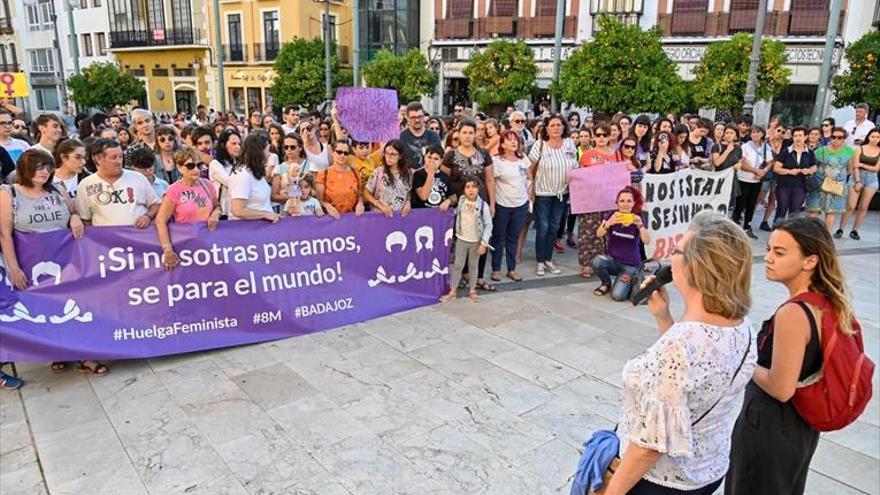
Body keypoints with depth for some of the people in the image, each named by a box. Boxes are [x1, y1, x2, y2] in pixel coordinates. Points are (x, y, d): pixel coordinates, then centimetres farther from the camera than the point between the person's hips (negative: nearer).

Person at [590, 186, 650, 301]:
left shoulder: (638, 218, -5)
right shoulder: (611, 215, -3)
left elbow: (646, 241, -17)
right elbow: (599, 234, -19)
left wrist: (640, 225, -33)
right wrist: (609, 222, -38)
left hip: (630, 265, -2)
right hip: (613, 260, 2)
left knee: (618, 295, -23)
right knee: (597, 261, -34)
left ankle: (631, 280, 12)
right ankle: (606, 283, -1)